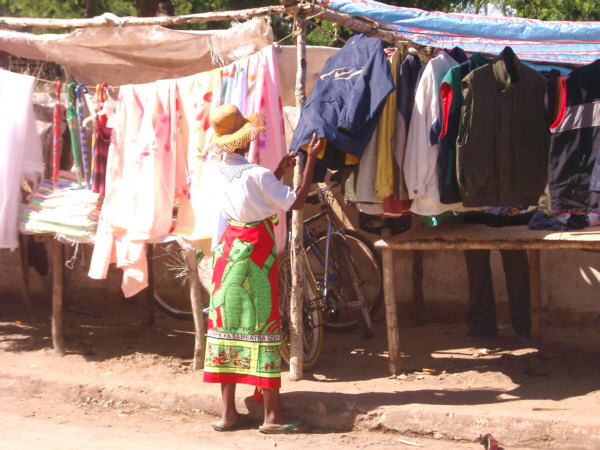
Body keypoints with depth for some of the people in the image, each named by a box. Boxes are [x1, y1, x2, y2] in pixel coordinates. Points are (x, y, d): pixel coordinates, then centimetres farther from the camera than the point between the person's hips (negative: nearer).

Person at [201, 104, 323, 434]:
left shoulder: (218, 174, 4)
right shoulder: (257, 175, -16)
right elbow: (297, 201, -11)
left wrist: (278, 173, 14)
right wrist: (311, 160, -6)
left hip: (229, 246, 7)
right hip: (256, 249, -6)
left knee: (228, 321, 8)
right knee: (263, 323, -2)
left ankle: (228, 412, 11)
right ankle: (272, 415, 0)